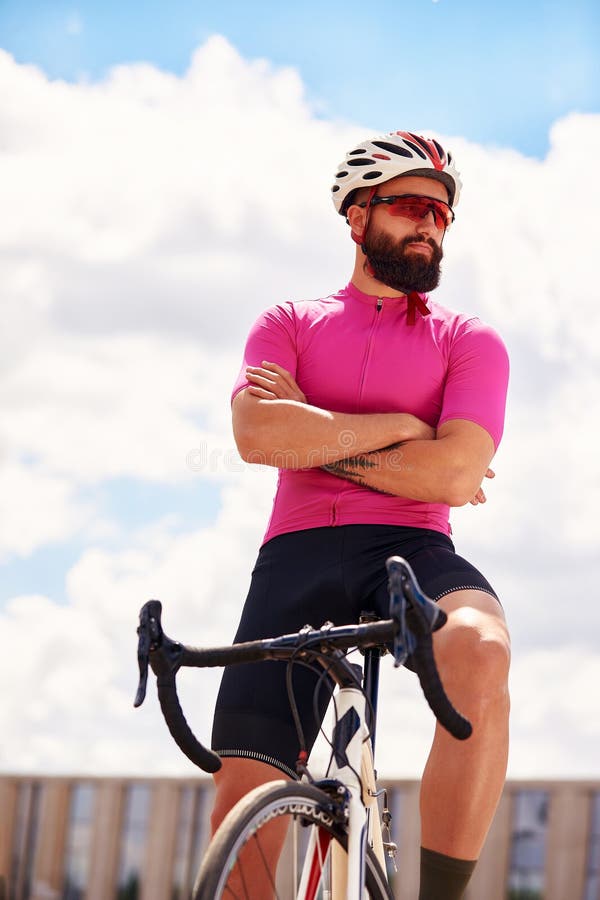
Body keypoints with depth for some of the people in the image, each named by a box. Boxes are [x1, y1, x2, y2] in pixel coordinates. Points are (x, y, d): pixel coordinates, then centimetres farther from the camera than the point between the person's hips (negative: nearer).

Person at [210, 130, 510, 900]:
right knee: (242, 805, -10)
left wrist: (312, 433, -1)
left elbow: (455, 474, -5)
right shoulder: (287, 325, 18)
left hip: (412, 549, -1)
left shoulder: (467, 341, 13)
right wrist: (399, 426, -3)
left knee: (479, 651, -37)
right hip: (297, 554, 1)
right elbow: (257, 434, -4)